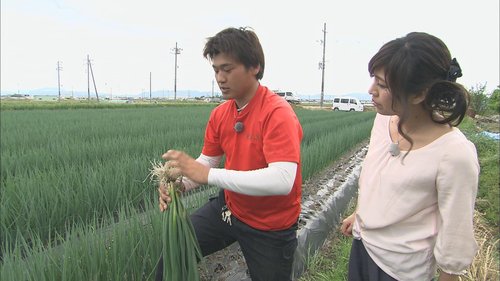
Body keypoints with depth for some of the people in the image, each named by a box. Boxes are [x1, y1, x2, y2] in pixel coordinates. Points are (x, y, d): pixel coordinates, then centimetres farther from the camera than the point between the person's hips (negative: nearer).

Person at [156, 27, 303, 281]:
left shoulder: (278, 113, -26)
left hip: (270, 227, -5)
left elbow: (282, 180, -38)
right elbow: (206, 161, 5)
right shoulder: (220, 114, -4)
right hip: (228, 208, 6)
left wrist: (208, 175, -40)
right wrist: (179, 184, -17)